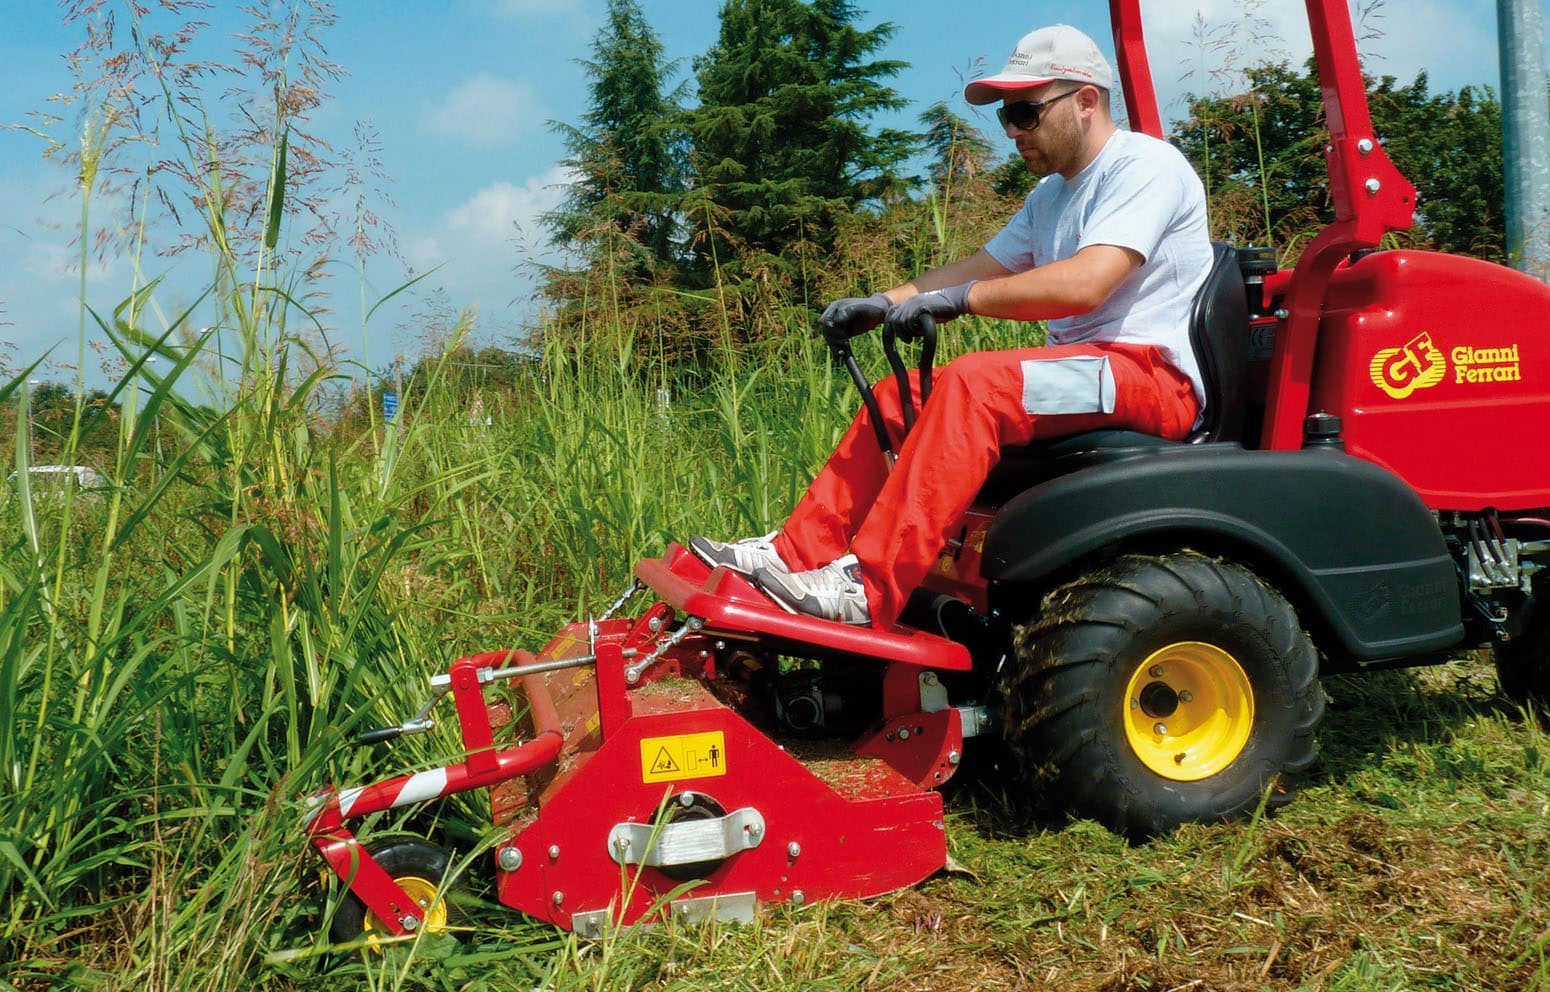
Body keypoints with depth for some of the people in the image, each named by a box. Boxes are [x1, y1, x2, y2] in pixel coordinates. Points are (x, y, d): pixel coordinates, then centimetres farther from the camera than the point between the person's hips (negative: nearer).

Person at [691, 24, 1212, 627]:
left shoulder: (1145, 165, -9)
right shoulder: (1051, 194, 22)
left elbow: (1084, 285, -24)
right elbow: (984, 267, 16)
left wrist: (959, 299, -23)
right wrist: (878, 304, 2)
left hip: (1152, 374, -10)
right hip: (1080, 368, 10)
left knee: (973, 384, -31)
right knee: (898, 396, 3)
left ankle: (865, 588, -35)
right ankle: (796, 554, -3)